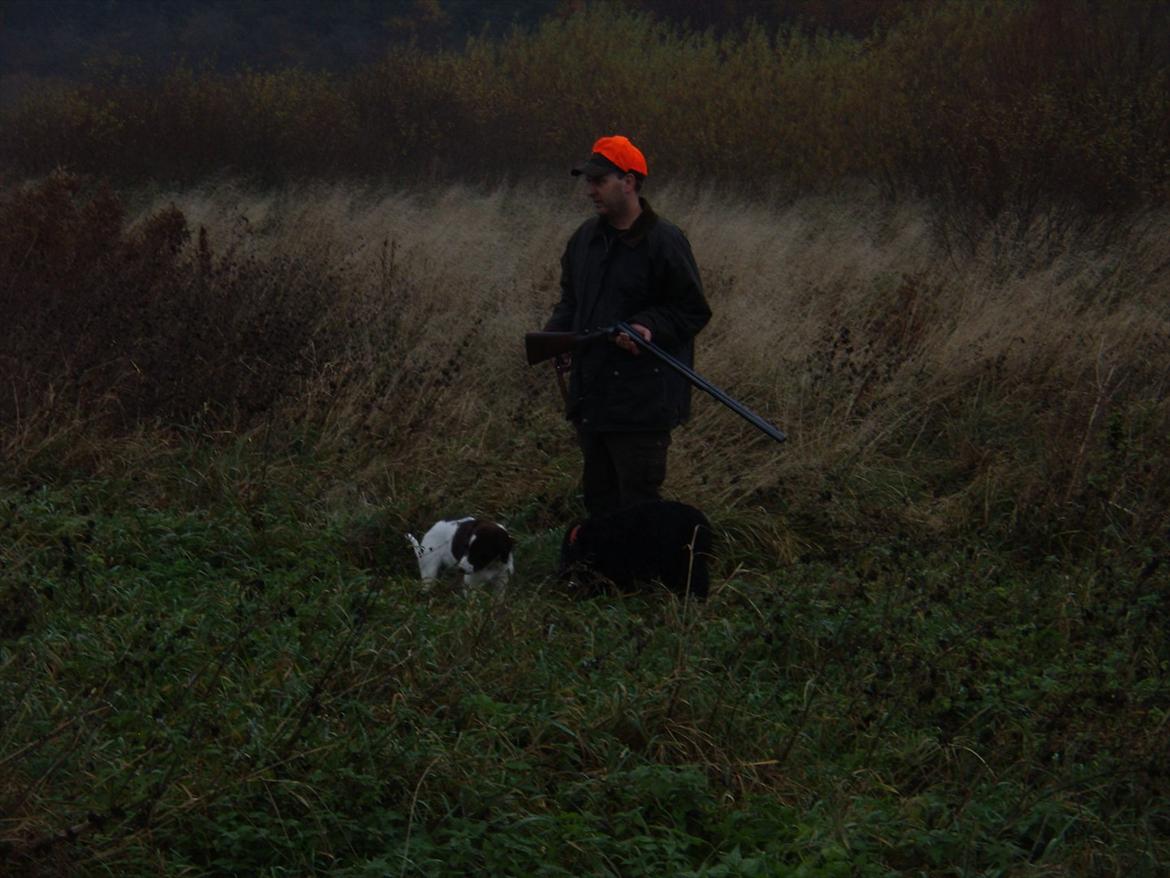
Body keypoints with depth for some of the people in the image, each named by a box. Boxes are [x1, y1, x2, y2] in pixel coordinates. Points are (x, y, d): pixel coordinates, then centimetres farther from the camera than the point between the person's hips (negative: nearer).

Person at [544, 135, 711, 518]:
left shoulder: (664, 241, -12)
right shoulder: (587, 236, 11)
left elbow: (692, 310, -9)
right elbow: (571, 299, 23)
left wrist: (650, 326, -24)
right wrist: (554, 334, 4)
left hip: (643, 399, -8)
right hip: (591, 393, 8)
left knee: (637, 499, -6)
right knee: (598, 494, 17)